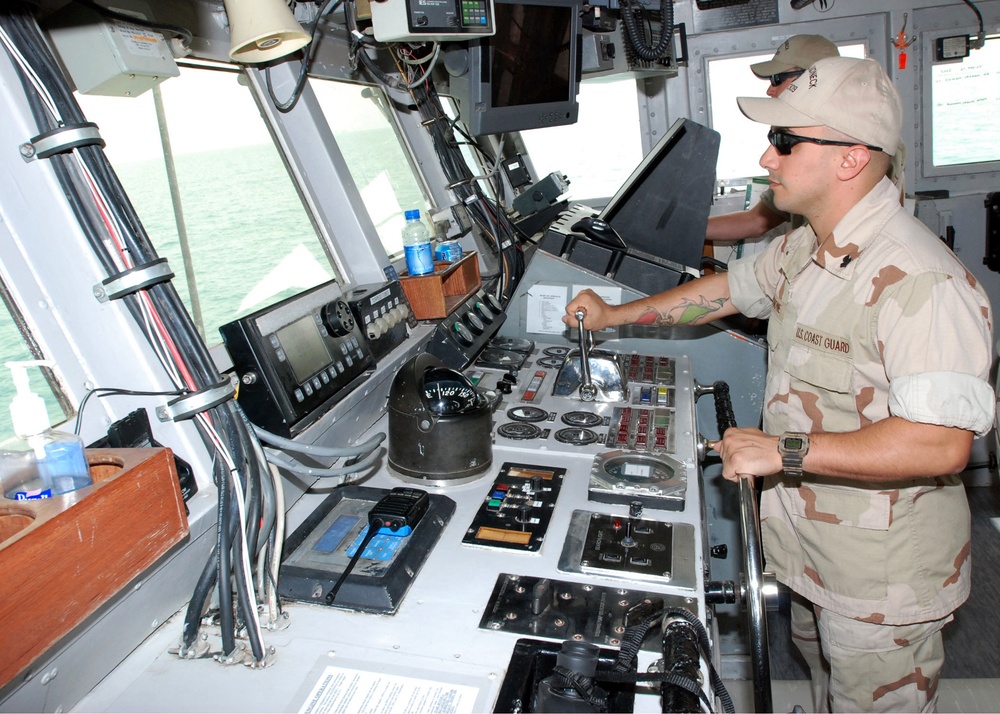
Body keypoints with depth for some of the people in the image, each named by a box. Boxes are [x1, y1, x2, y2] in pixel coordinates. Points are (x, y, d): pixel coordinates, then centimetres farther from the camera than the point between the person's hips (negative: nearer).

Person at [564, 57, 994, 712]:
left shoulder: (921, 283, -30)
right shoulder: (804, 249, 0)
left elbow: (942, 444, -35)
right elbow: (730, 289, 16)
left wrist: (786, 451, -33)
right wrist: (616, 315, 17)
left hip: (882, 579, -8)